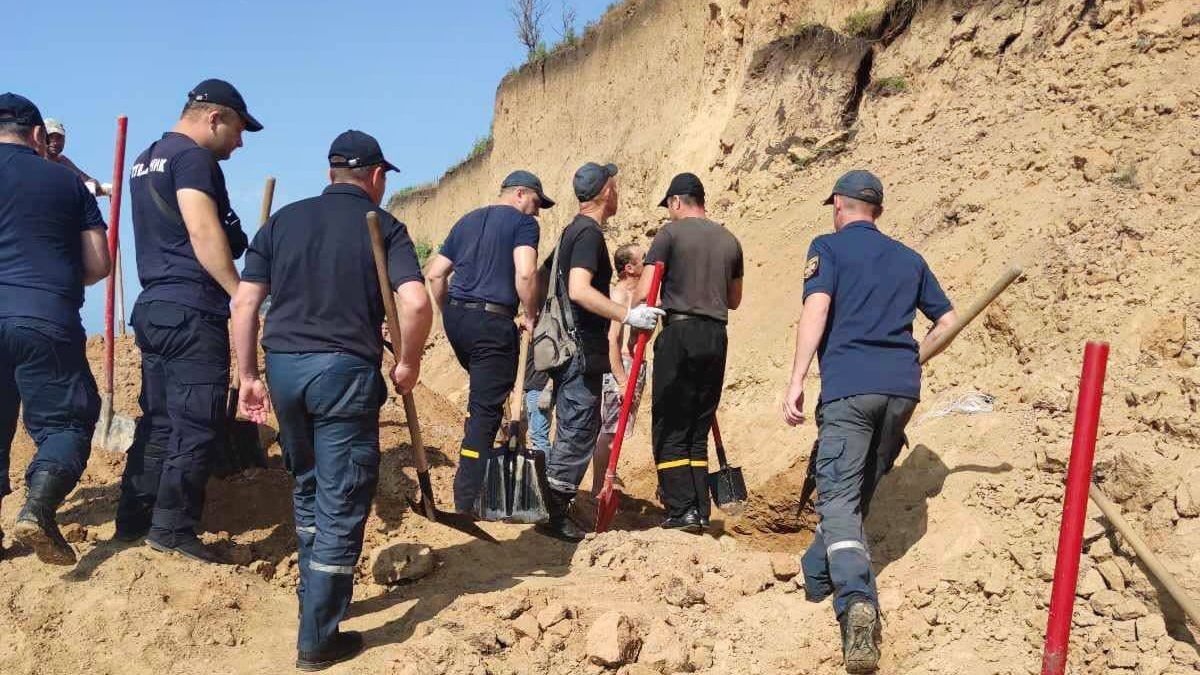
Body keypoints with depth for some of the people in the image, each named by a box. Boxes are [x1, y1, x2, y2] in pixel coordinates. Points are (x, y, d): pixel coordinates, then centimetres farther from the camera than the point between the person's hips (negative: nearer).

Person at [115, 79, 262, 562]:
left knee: (159, 419, 14)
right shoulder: (193, 157, -9)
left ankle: (133, 521, 18)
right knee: (196, 423, -6)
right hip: (192, 311, -10)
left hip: (153, 306, 10)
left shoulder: (146, 161, 21)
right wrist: (243, 296, -21)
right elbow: (204, 234, -20)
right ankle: (172, 529, -4)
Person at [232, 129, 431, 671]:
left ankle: (319, 597, 35)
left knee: (308, 487, 23)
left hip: (283, 366, 5)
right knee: (341, 503, 3)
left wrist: (249, 375, 12)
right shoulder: (383, 226, 0)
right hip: (345, 369, -4)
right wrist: (408, 363, 0)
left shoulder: (283, 220, 11)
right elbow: (416, 304, -15)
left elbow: (244, 303, 6)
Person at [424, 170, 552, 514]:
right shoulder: (523, 222, -2)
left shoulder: (467, 221, 18)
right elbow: (525, 273, -18)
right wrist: (532, 317, -7)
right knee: (486, 409, -3)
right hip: (492, 321, -7)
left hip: (455, 318, 8)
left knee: (484, 393, 26)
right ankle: (468, 498, -3)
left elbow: (435, 274, 16)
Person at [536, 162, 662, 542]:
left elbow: (543, 278, 24)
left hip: (566, 349, 10)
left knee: (572, 432, 15)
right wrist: (628, 316, -28)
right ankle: (555, 517, -3)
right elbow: (579, 290, -28)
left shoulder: (573, 231, 16)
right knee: (577, 435, -5)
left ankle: (554, 510, 20)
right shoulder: (590, 233, -14)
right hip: (583, 352, -10)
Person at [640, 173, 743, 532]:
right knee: (699, 429, 11)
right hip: (717, 337, 5)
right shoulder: (729, 240, 15)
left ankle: (681, 509, -7)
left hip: (680, 331, -5)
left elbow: (645, 291, -8)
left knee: (670, 429, 0)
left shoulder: (670, 233, -1)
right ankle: (700, 513, 9)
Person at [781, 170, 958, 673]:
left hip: (849, 385, -5)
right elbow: (948, 320, 21)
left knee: (839, 498, -8)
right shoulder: (910, 259, 19)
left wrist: (796, 382, -14)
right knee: (857, 492, 20)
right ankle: (817, 578, 36)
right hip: (902, 388, 5)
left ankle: (856, 600, -30)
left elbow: (816, 310, -11)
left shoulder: (829, 247, 4)